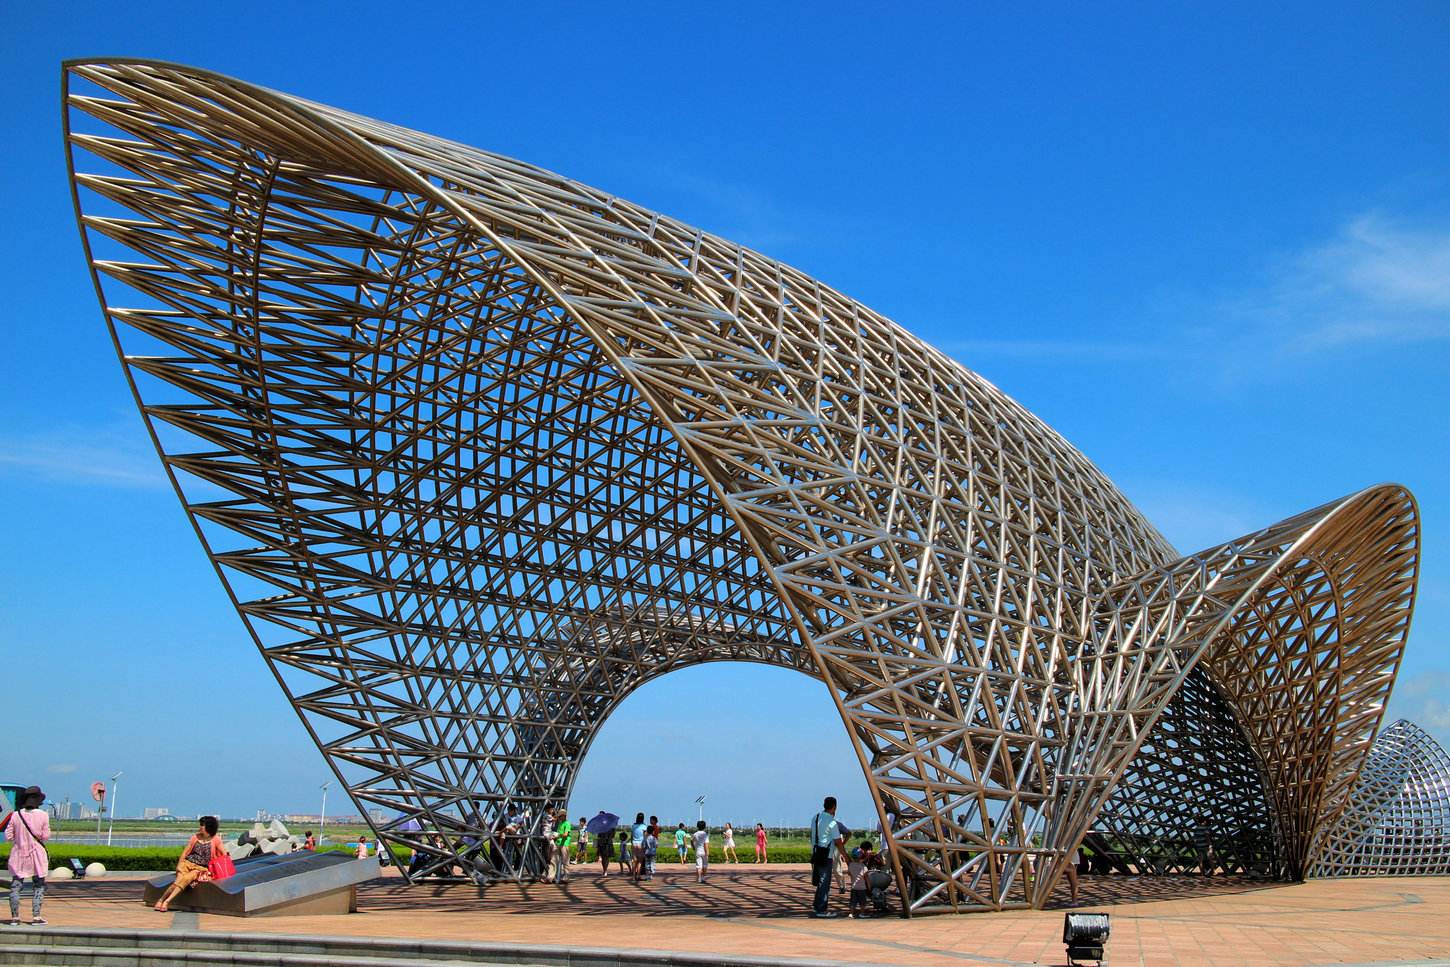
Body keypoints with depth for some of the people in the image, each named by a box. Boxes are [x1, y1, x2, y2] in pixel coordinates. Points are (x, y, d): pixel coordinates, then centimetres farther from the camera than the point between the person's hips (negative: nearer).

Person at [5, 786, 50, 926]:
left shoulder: (16, 815, -5)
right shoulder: (43, 815, -10)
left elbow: (8, 836, -2)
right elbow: (45, 836, -7)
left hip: (19, 854, 1)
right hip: (37, 854, -1)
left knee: (15, 886, 8)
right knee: (38, 886, 8)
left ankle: (15, 917, 6)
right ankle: (36, 917, 3)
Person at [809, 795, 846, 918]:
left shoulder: (815, 817, 8)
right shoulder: (831, 822, -15)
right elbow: (838, 842, -13)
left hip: (815, 854, 8)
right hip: (826, 856, -8)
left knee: (821, 882, 18)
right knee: (824, 883, -1)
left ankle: (816, 906, 23)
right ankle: (821, 910, 1)